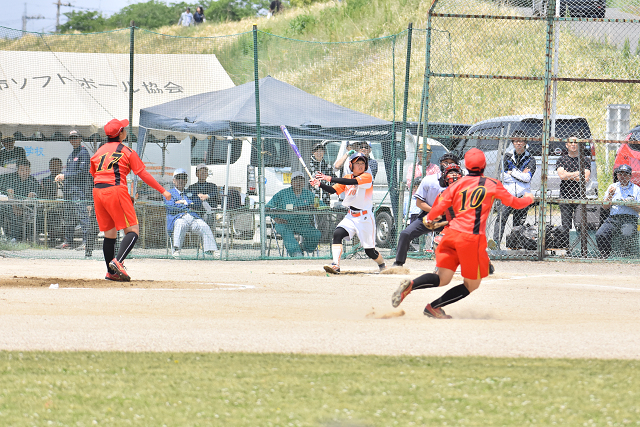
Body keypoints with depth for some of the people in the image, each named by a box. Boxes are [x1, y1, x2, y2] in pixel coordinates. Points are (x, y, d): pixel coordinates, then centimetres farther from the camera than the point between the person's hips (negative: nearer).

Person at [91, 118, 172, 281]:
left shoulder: (99, 151, 18)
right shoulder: (127, 152, 3)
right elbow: (143, 174, 1)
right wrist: (163, 191, 6)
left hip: (97, 191, 6)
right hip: (116, 190, -6)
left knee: (109, 234, 14)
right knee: (132, 230, -5)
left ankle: (111, 272, 14)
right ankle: (117, 262, -25)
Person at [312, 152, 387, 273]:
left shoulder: (367, 176, -9)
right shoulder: (347, 178, 10)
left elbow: (353, 182, -26)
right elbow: (333, 190, 3)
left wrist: (329, 178, -32)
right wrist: (320, 184, -17)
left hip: (365, 218, -4)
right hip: (350, 217, 5)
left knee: (370, 251, 2)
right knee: (337, 234, -25)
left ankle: (382, 265, 33)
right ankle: (335, 265, -31)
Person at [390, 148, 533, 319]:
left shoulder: (458, 184, 10)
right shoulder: (492, 185, 6)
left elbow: (439, 207, 5)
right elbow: (515, 203, 16)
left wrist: (430, 218, 26)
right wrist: (528, 198, 38)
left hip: (452, 234, 4)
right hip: (472, 238, -4)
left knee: (442, 279, 3)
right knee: (472, 284, 11)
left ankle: (410, 285, -24)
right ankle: (434, 307, 3)